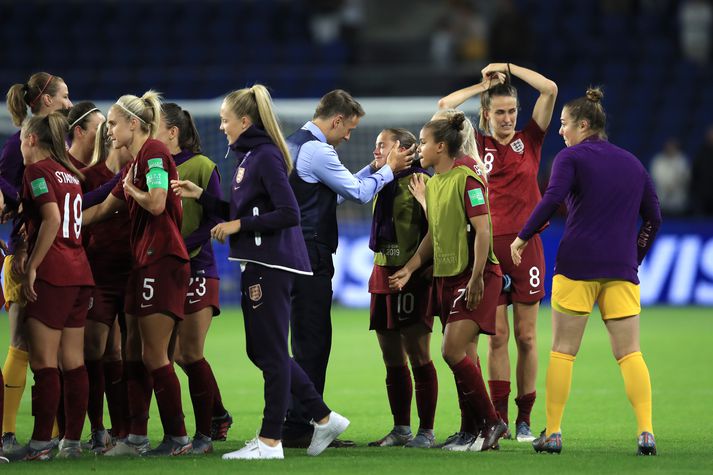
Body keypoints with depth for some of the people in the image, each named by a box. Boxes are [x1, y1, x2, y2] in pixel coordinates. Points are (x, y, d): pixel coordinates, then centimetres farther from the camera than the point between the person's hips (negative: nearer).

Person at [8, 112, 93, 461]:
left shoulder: (38, 170, -5)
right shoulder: (69, 174, 18)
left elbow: (52, 219, -17)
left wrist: (31, 267, -15)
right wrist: (29, 254, 19)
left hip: (52, 275, -8)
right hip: (80, 273, 8)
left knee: (44, 362, -7)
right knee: (73, 362, 8)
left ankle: (40, 443, -9)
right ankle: (72, 441, 9)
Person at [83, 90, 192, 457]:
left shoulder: (153, 152, -9)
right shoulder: (134, 163, 20)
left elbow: (156, 203, -21)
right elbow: (101, 210, 28)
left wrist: (131, 189, -1)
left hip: (163, 259, -10)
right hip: (144, 262, 10)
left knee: (153, 355, -8)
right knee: (135, 354, 9)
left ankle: (177, 437, -5)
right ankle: (136, 438, 12)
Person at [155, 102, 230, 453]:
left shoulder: (201, 167, -6)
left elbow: (214, 220, -10)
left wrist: (181, 246, -21)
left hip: (196, 268, -5)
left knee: (191, 354, -6)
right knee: (178, 354, 6)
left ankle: (205, 433, 3)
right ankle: (218, 414, 26)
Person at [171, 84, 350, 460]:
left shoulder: (266, 156, -15)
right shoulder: (248, 156, 15)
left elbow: (289, 214, -21)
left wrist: (238, 226, -16)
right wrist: (200, 196, 12)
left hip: (272, 265, -10)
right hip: (256, 263, 10)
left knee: (270, 352, -4)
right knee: (260, 351, 13)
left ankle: (270, 441, 1)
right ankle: (324, 418, 18)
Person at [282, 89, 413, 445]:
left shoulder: (293, 145, 18)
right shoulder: (317, 151, -13)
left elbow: (336, 190, 25)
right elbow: (359, 193, -6)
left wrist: (373, 168, 24)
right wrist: (389, 169, 8)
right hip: (311, 255, -10)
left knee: (310, 342, 12)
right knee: (312, 342, -8)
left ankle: (298, 425, 14)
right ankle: (297, 429, -8)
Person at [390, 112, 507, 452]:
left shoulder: (466, 181, -12)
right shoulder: (431, 185, 15)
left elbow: (482, 230, -16)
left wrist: (476, 277, -21)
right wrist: (410, 268, 12)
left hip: (474, 276, -9)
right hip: (445, 277, 9)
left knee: (453, 351, -16)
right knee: (460, 356, 6)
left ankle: (491, 422, -6)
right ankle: (477, 430, 11)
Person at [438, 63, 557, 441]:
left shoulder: (529, 140, 8)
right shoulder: (478, 146, 8)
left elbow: (550, 90, 1)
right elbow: (445, 105, 2)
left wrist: (507, 68, 6)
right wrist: (486, 83, 9)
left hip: (525, 244, 0)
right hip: (488, 246, 0)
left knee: (526, 336, 1)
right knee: (497, 336, 0)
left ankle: (525, 419, 5)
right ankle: (498, 418, 1)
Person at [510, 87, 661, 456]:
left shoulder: (571, 157, -1)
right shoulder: (632, 163, 16)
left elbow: (552, 199, -16)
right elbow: (653, 218, 17)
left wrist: (523, 237, -7)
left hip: (577, 264, -4)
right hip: (621, 268, 4)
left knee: (563, 351, 4)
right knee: (629, 353, 3)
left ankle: (552, 433, 2)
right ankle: (646, 432, -11)